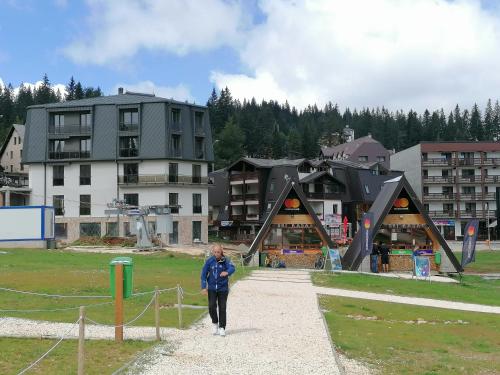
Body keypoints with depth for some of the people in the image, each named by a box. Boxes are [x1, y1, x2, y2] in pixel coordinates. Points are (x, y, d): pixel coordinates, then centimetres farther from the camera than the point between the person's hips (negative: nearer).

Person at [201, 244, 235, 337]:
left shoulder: (226, 261, -7)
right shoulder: (209, 261, -3)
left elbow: (232, 268, -26)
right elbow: (204, 274, 1)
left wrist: (227, 272, -49)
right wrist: (203, 287, -5)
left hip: (223, 288, -1)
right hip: (212, 288, 1)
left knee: (222, 308, 1)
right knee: (212, 307, -9)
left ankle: (222, 328, 13)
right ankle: (215, 323, 15)